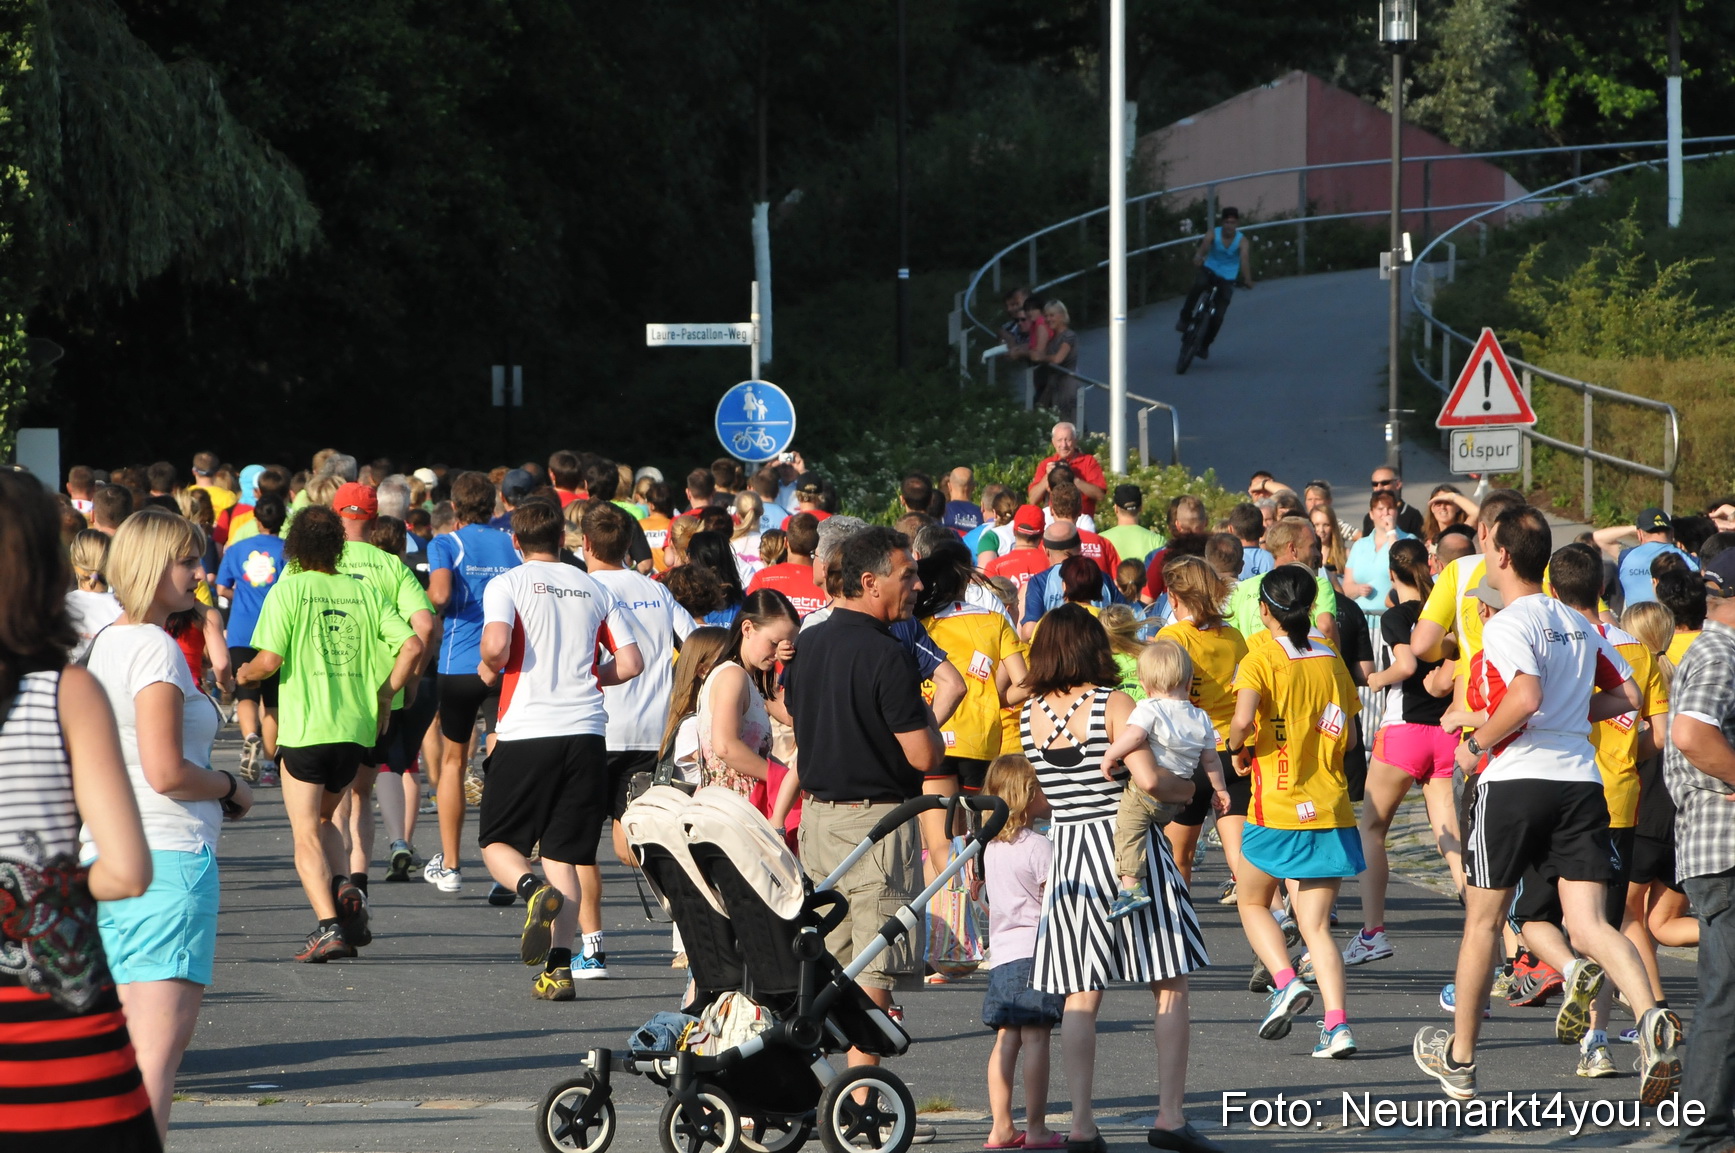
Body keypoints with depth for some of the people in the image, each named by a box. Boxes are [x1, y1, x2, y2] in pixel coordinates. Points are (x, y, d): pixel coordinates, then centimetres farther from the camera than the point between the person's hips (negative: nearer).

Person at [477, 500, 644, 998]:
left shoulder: (507, 584, 1)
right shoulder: (595, 589, 12)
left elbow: (497, 645, -16)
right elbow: (630, 663, 7)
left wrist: (488, 669, 6)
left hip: (527, 733, -3)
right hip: (586, 733, 3)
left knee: (497, 842, 10)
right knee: (565, 854, 7)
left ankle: (533, 888, -23)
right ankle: (560, 966, -6)